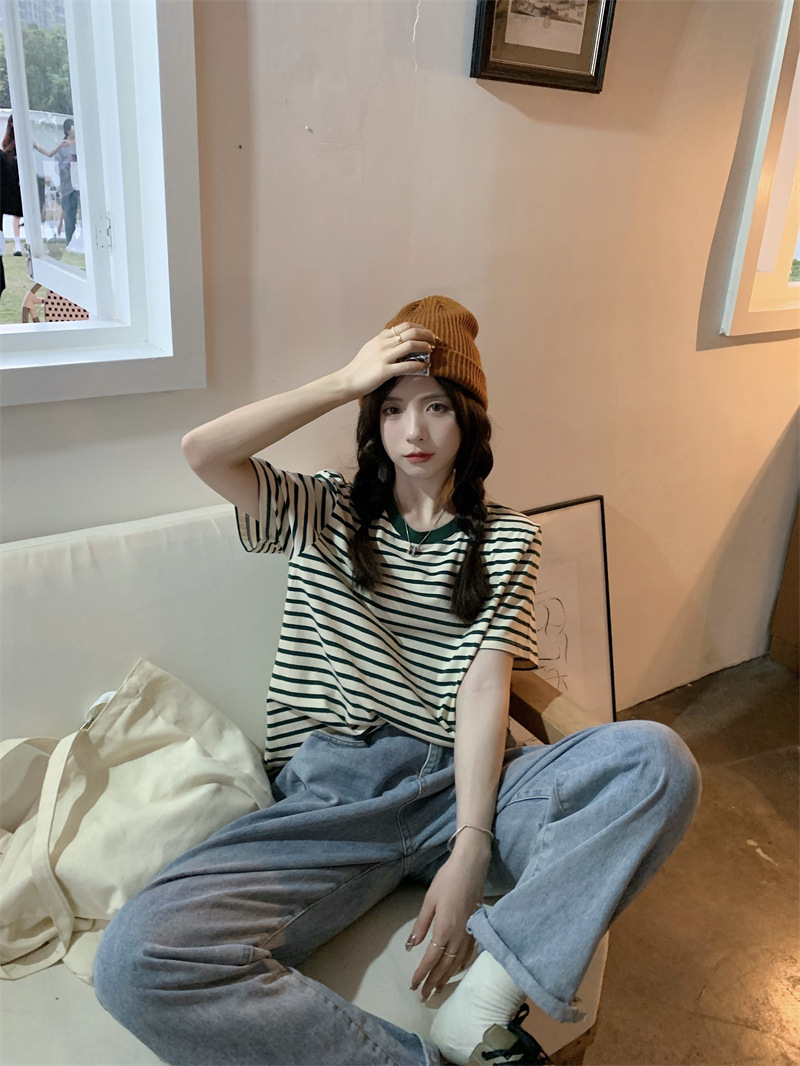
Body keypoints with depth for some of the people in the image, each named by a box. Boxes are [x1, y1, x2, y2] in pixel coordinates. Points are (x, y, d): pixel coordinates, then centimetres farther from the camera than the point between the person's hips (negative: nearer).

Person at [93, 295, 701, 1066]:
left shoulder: (505, 538, 12)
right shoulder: (323, 513, 15)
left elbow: (483, 684, -1)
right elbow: (202, 451, -2)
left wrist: (470, 849, -14)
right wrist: (346, 380, -1)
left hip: (456, 784, 1)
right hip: (328, 795, 0)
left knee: (659, 758, -26)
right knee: (136, 959, -26)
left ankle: (487, 994, -25)